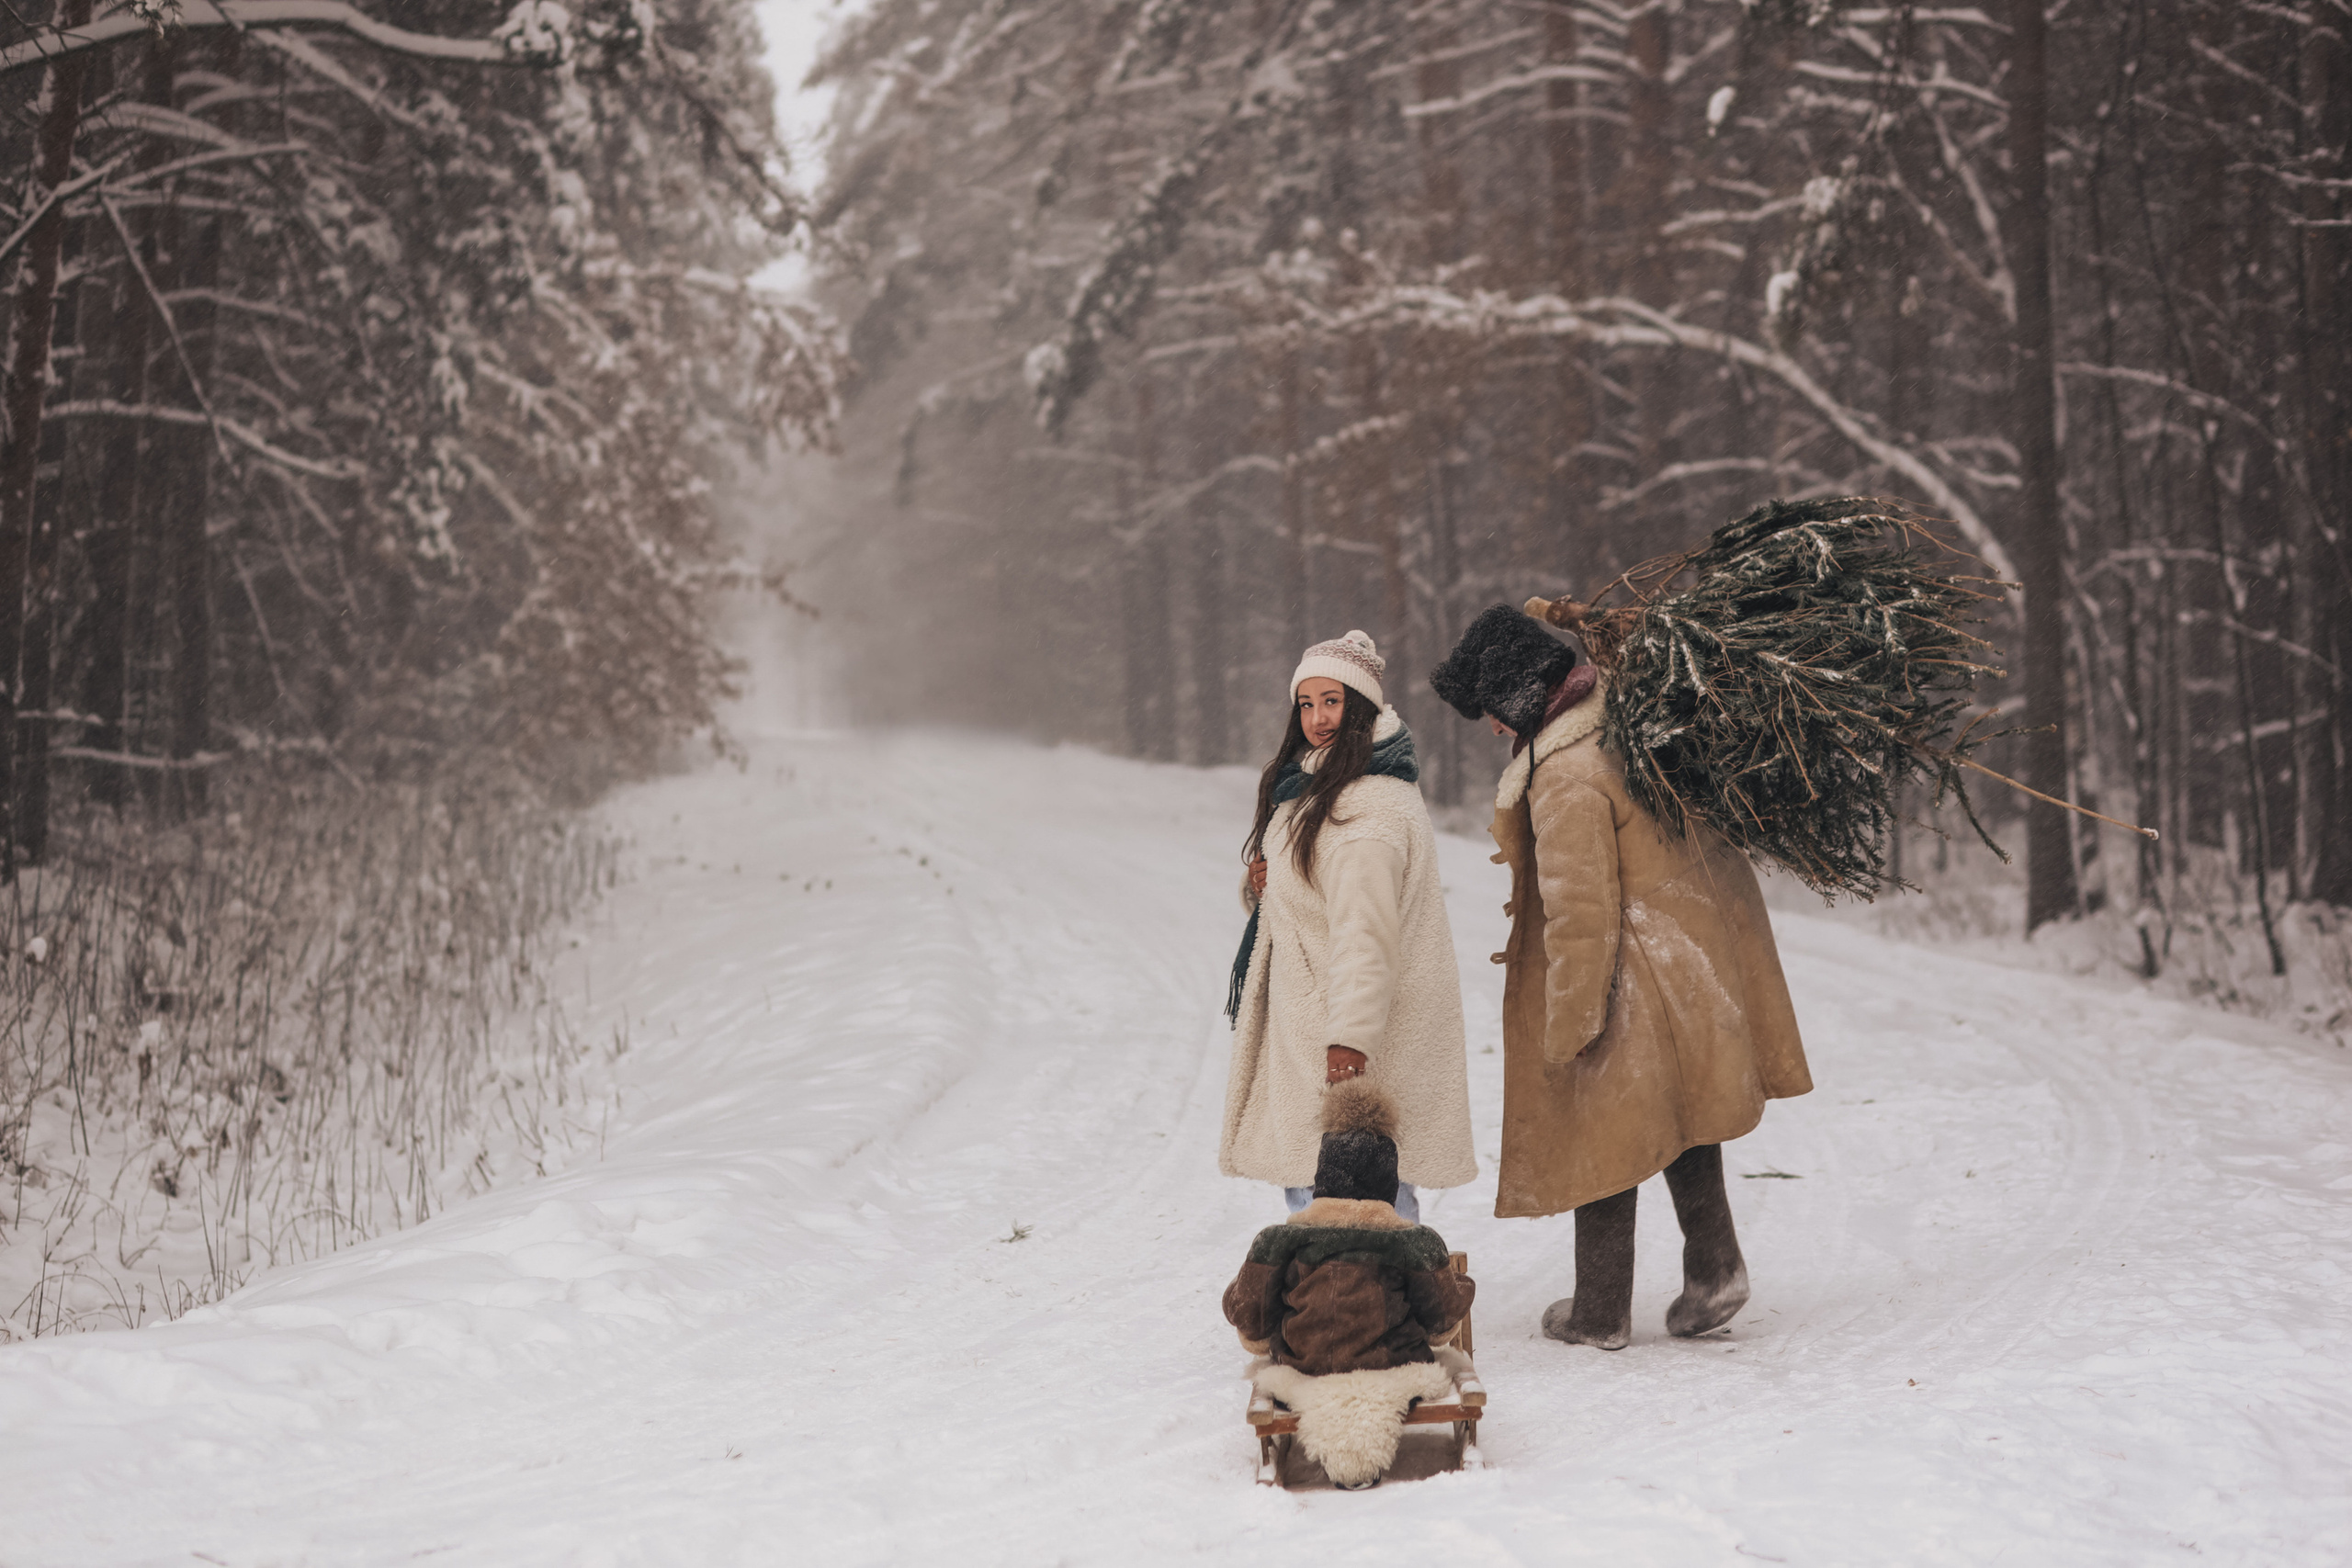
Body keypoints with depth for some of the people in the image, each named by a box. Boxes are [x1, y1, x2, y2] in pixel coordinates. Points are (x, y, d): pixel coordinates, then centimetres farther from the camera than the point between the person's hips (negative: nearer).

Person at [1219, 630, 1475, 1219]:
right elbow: (1300, 898, 23)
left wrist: (1350, 1035, -30)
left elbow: (1365, 929, -24)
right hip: (1303, 1030, 10)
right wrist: (1261, 883, 0)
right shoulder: (1317, 786, 16)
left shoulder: (1371, 806, -17)